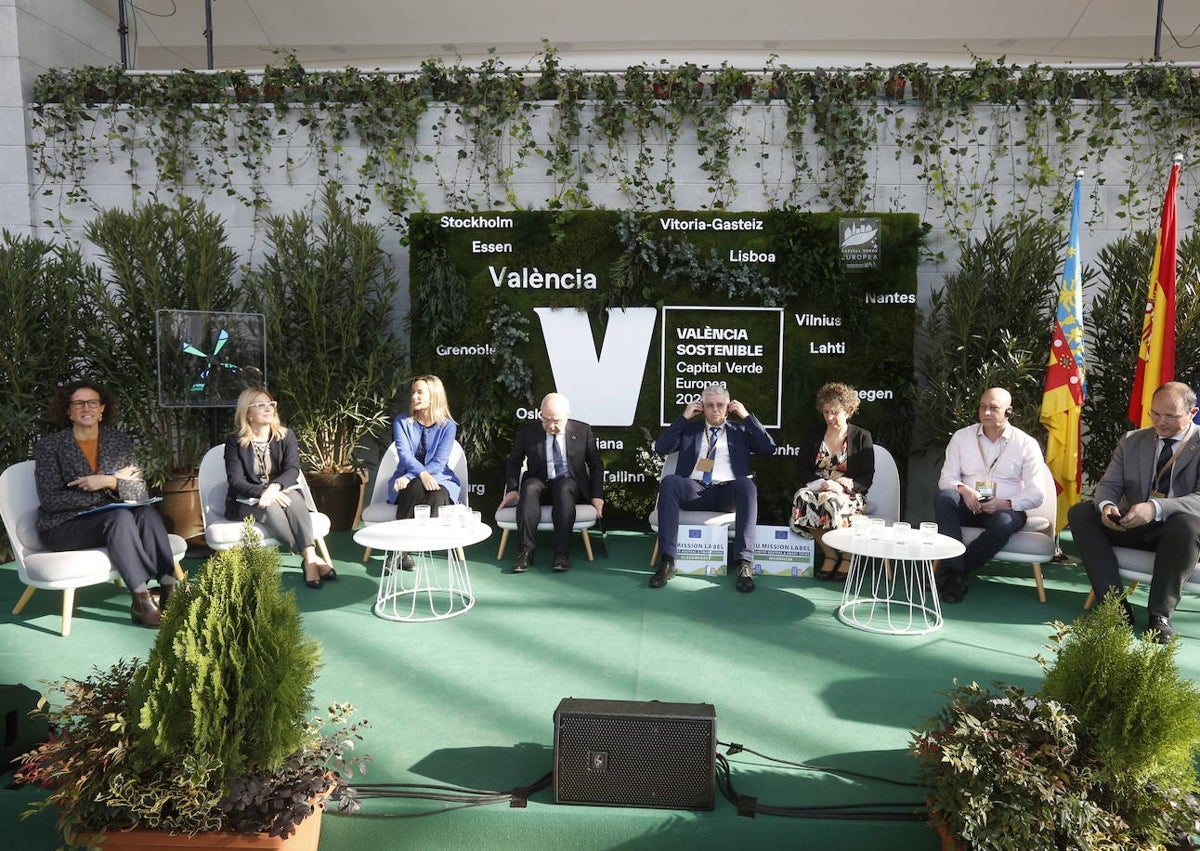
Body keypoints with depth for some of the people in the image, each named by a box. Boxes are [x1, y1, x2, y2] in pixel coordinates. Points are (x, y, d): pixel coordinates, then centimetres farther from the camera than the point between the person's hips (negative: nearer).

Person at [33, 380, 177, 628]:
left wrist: (108, 482, -21)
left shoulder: (118, 442, 8)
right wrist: (115, 483, -15)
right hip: (63, 527, -3)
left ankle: (168, 590, -35)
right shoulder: (49, 446, -2)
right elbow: (50, 500, -13)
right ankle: (141, 599, -35)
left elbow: (141, 492, 1)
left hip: (109, 518, 4)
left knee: (148, 513, -28)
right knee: (120, 516, -32)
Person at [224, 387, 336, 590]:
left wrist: (275, 487, -32)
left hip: (281, 492, 2)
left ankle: (310, 558, -42)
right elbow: (236, 481, -13)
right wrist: (263, 492, -32)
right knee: (271, 507, -34)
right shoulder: (234, 442, -2)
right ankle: (312, 558, -34)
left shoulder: (286, 435, 4)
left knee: (294, 496, -33)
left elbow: (292, 470, -10)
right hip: (247, 501, -2)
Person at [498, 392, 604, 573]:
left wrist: (597, 495, -2)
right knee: (529, 488, -34)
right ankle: (525, 552, -32)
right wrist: (512, 489, -4)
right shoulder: (528, 432, 0)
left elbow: (596, 465, 8)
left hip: (570, 484, -1)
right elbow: (514, 462, 12)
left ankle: (562, 553, -34)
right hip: (539, 483, 1)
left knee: (564, 488, -36)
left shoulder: (583, 431, 0)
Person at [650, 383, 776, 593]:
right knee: (669, 482, -31)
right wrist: (684, 417, 5)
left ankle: (743, 563, -39)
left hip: (728, 493, -1)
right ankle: (667, 561, -34)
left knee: (746, 484, -35)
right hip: (694, 491, 1)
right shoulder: (690, 429, 22)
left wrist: (747, 416, 6)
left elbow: (769, 448, 8)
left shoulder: (739, 431, 22)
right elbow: (661, 448, 9)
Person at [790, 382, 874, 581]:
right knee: (802, 498, -34)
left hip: (849, 495, -2)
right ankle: (830, 554, -17)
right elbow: (801, 470, 5)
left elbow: (867, 478, -1)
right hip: (817, 490, 3)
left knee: (831, 502, -38)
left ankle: (848, 557, -12)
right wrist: (822, 483, -15)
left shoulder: (861, 437, 4)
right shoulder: (813, 436, 12)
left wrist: (842, 485, -19)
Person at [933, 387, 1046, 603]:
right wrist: (963, 490, -20)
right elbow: (947, 478, 3)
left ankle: (951, 571, -22)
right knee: (943, 497, -31)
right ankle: (956, 571, -34)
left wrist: (1006, 504, -20)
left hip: (1005, 509, -1)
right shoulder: (961, 437, 8)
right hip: (968, 505, 2)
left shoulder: (1026, 444, 3)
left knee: (1004, 524, -37)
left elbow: (1036, 494, -2)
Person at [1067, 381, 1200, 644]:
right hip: (1132, 526, 5)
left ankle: (1160, 613, -23)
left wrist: (1156, 508, -36)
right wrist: (1106, 505, -21)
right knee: (1079, 513, -17)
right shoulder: (1132, 441, 9)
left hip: (1175, 531, -4)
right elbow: (1109, 485, 5)